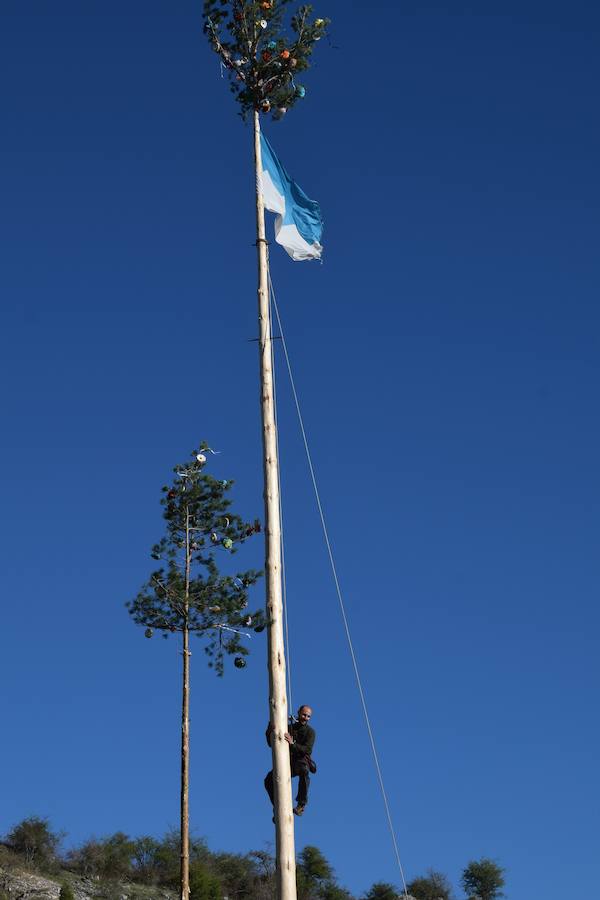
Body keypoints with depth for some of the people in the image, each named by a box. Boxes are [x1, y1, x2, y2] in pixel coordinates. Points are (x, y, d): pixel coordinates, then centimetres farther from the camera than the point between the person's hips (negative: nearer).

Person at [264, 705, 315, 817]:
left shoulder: (310, 732, 1)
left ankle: (301, 804, -29)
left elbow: (307, 750, -16)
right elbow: (271, 743, 9)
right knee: (269, 779, -20)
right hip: (288, 762, 4)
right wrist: (270, 729, -8)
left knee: (303, 771, -40)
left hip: (302, 762, -4)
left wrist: (292, 744, -30)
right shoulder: (289, 728, 11)